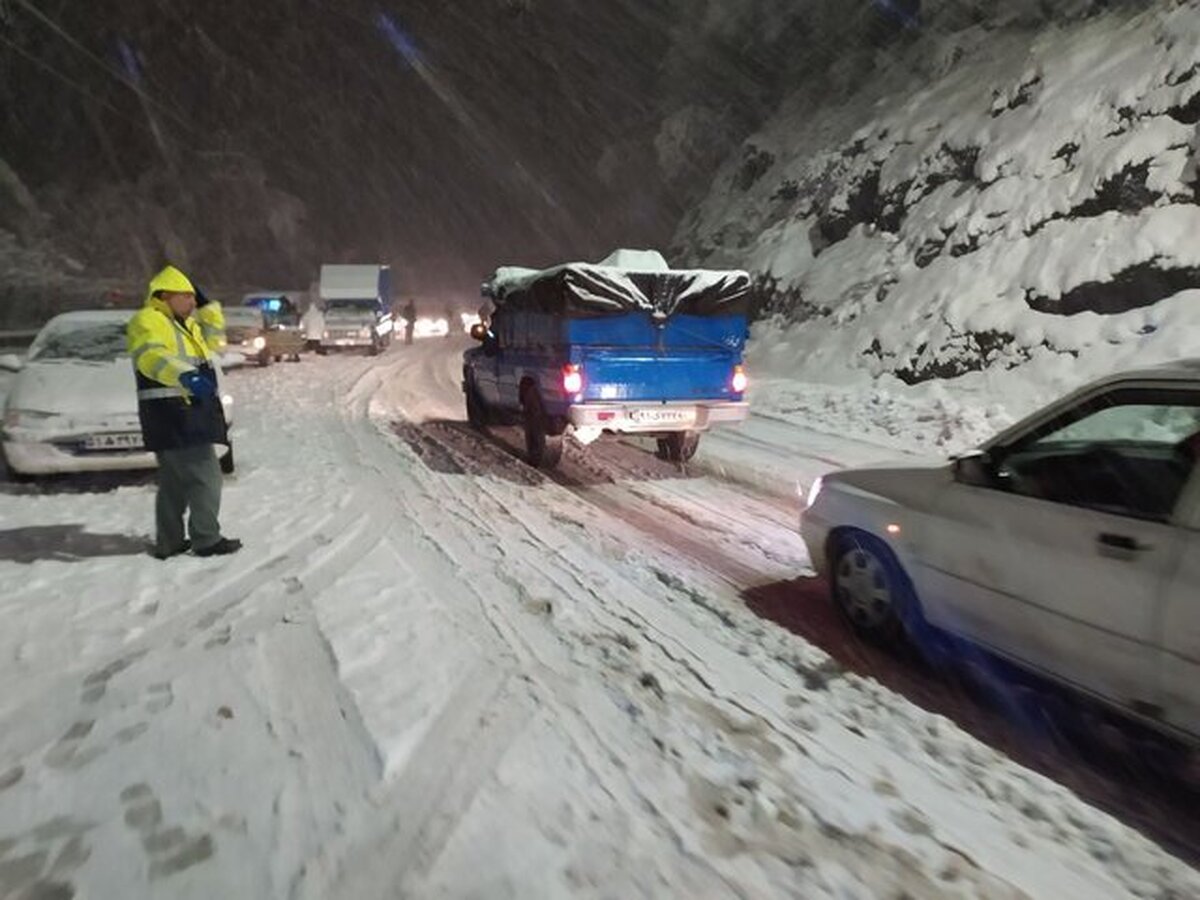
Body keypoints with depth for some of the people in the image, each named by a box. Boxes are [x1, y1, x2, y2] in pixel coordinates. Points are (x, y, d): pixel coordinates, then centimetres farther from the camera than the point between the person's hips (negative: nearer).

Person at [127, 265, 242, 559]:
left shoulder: (182, 323, 19)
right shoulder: (147, 322, -11)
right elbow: (153, 357, -31)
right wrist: (186, 376, -50)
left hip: (187, 414, 10)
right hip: (173, 416, -10)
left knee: (175, 482, 14)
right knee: (205, 477, -7)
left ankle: (168, 542, 22)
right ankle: (207, 540, 0)